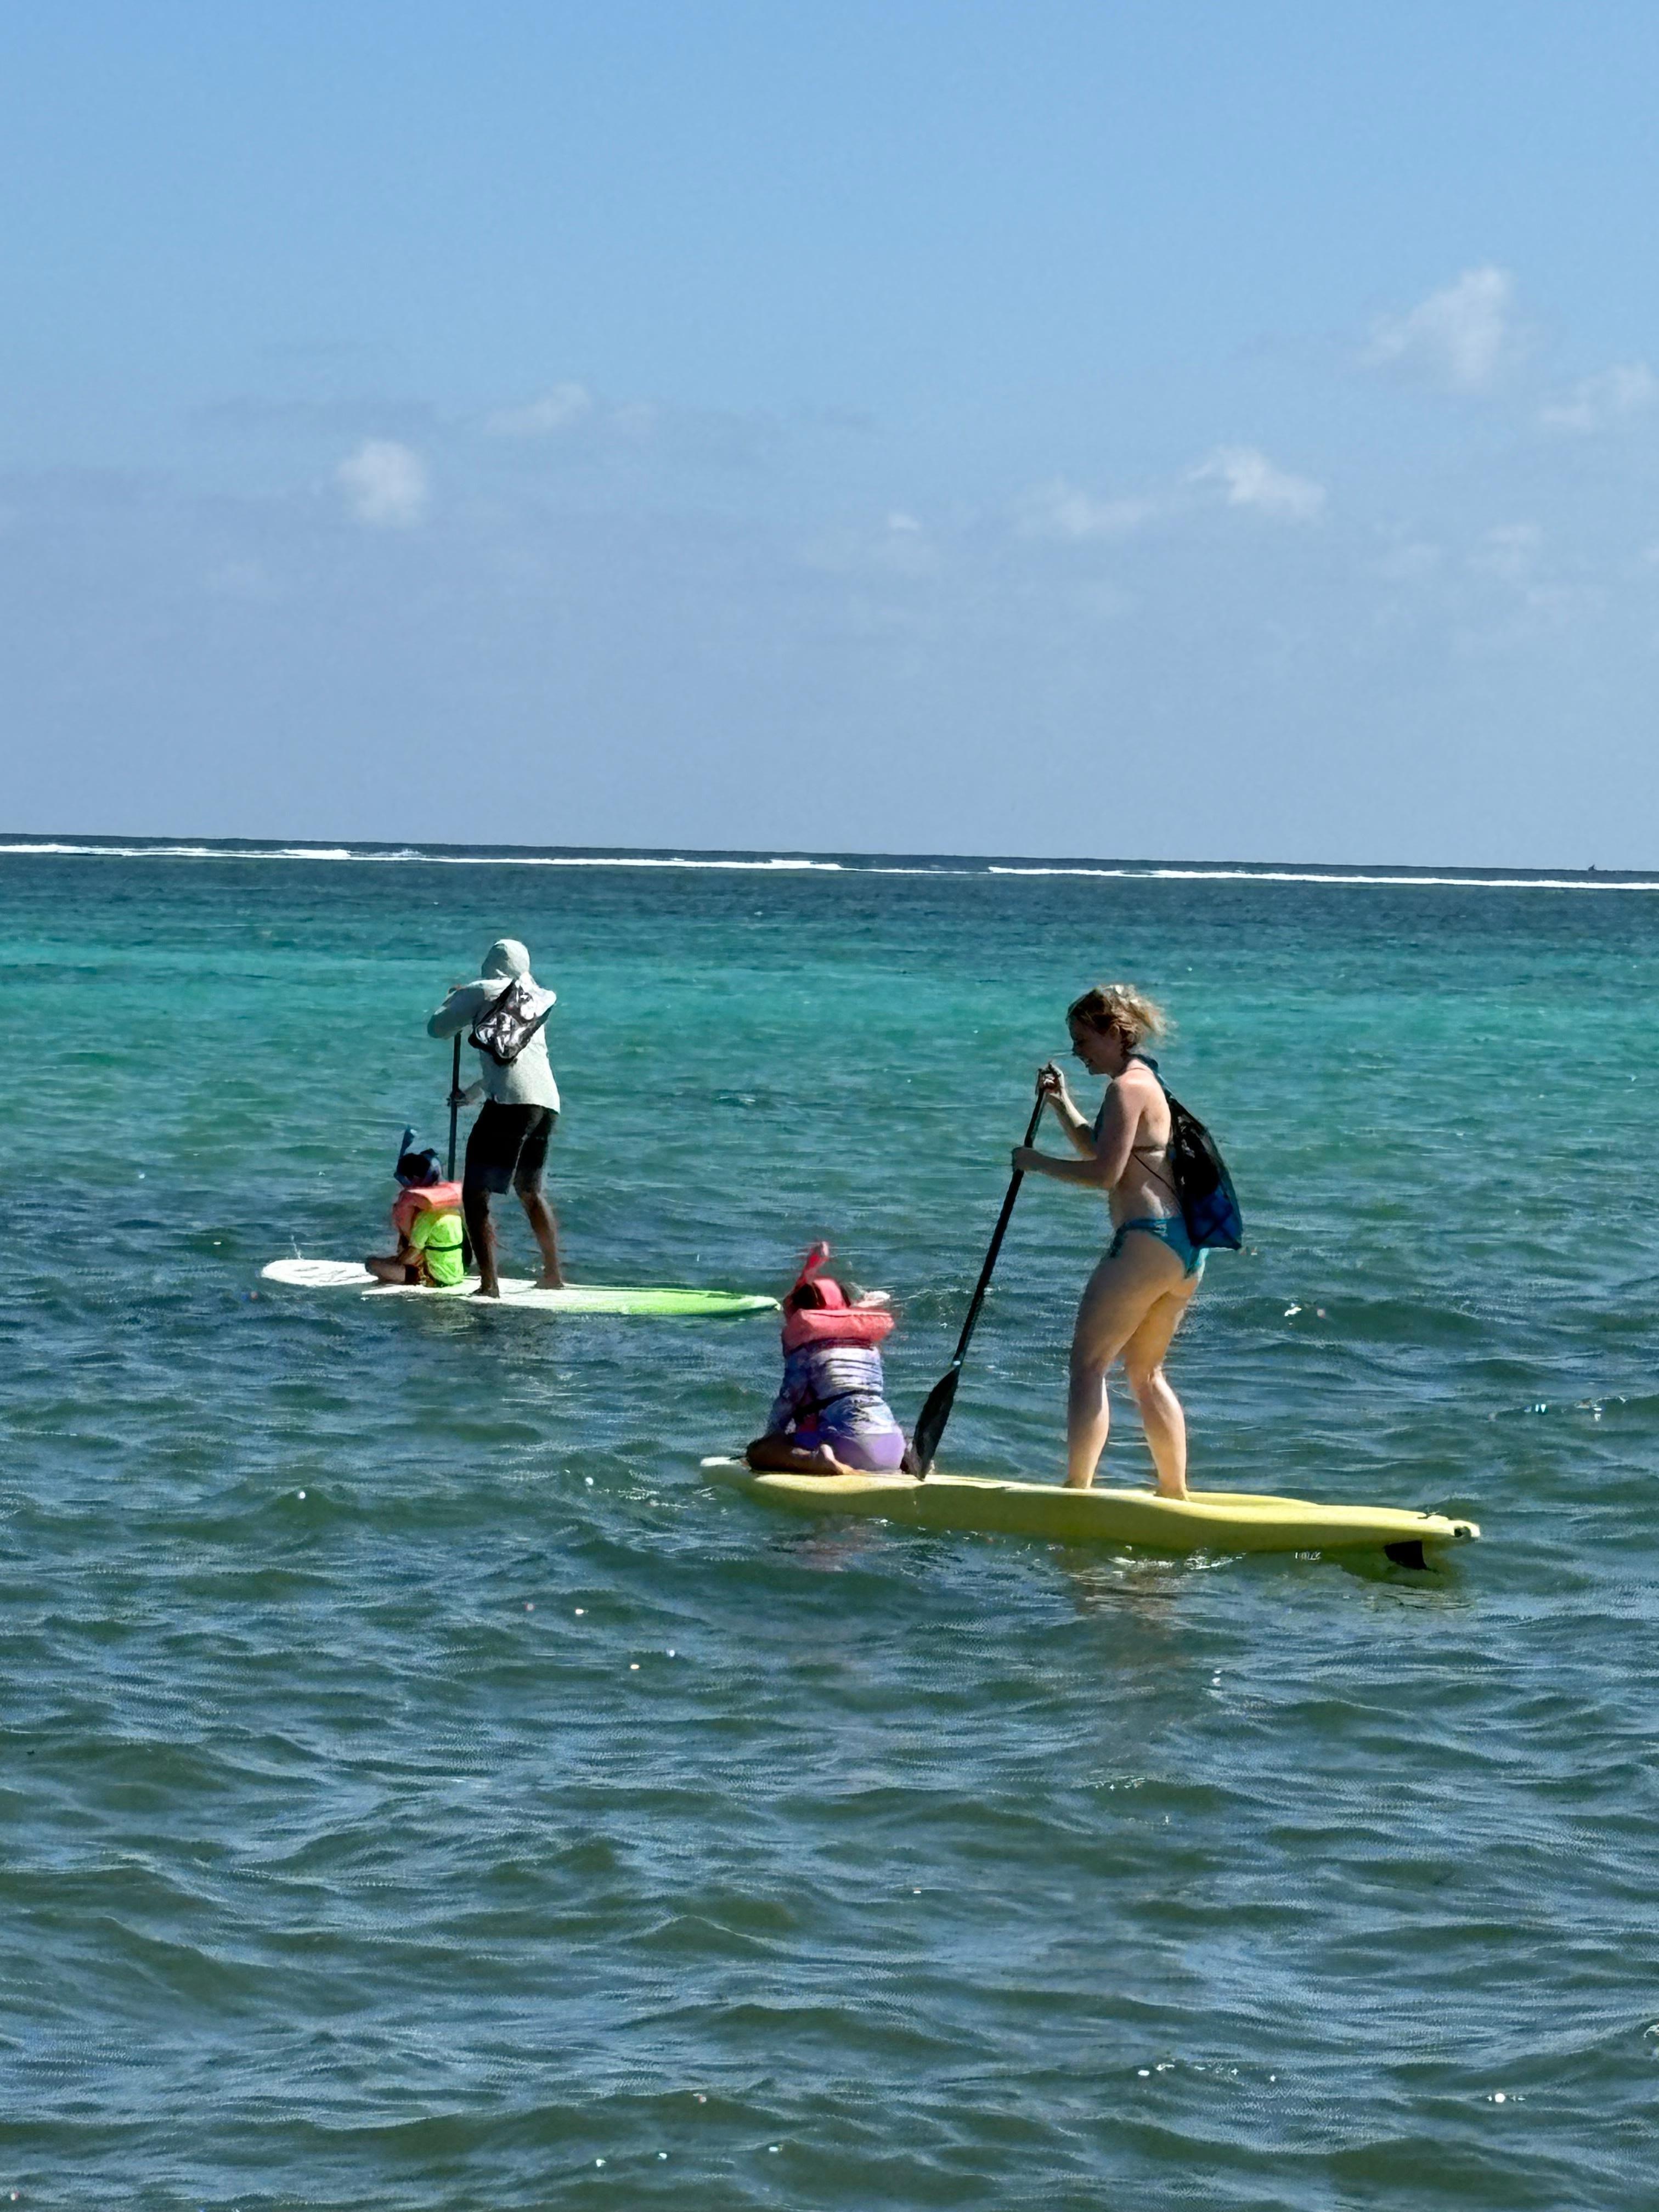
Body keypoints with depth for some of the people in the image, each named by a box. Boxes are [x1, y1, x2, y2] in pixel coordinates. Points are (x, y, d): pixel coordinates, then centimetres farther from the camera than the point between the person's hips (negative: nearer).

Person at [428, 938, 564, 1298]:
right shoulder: (535, 998, 25)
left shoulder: (482, 992, 6)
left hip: (511, 1102, -7)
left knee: (475, 1196, -8)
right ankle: (554, 1277, 34)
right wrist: (473, 1093, 46)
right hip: (548, 1101, 7)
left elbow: (437, 1028, 14)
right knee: (531, 1190, 27)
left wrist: (456, 999, 34)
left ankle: (489, 1285, -20)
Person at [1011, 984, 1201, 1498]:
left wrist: (1038, 1163, -7)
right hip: (1185, 1248, 10)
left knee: (1088, 1364, -9)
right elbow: (1101, 1151, 33)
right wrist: (1062, 1103, 25)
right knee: (1146, 1373, 20)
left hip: (1146, 1242, -10)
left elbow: (1105, 1173, -17)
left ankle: (1077, 1489, -16)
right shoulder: (1147, 1083, 20)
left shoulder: (1127, 1088, -10)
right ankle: (1175, 1492, 23)